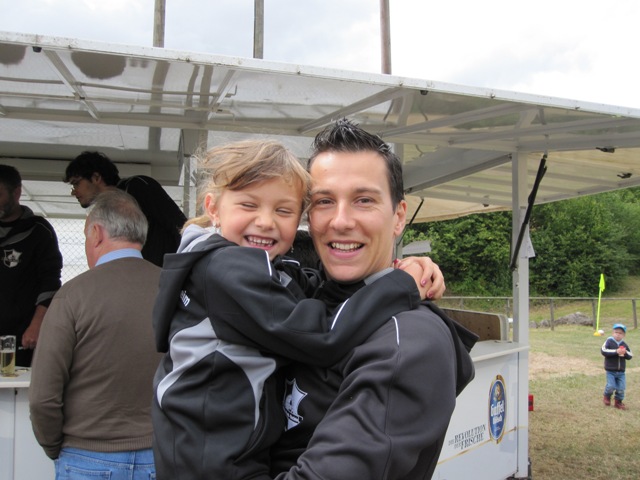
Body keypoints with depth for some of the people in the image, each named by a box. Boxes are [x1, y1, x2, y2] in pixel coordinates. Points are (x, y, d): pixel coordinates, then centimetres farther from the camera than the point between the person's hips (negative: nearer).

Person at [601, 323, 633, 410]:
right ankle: (607, 397, 22)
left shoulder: (624, 344, 6)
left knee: (621, 388, 4)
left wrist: (625, 353, -13)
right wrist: (616, 351, -26)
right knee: (611, 386, -9)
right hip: (610, 370, -4)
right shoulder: (609, 341, -8)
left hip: (621, 371, 4)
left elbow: (630, 356, 10)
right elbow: (603, 351, -21)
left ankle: (618, 402, 25)